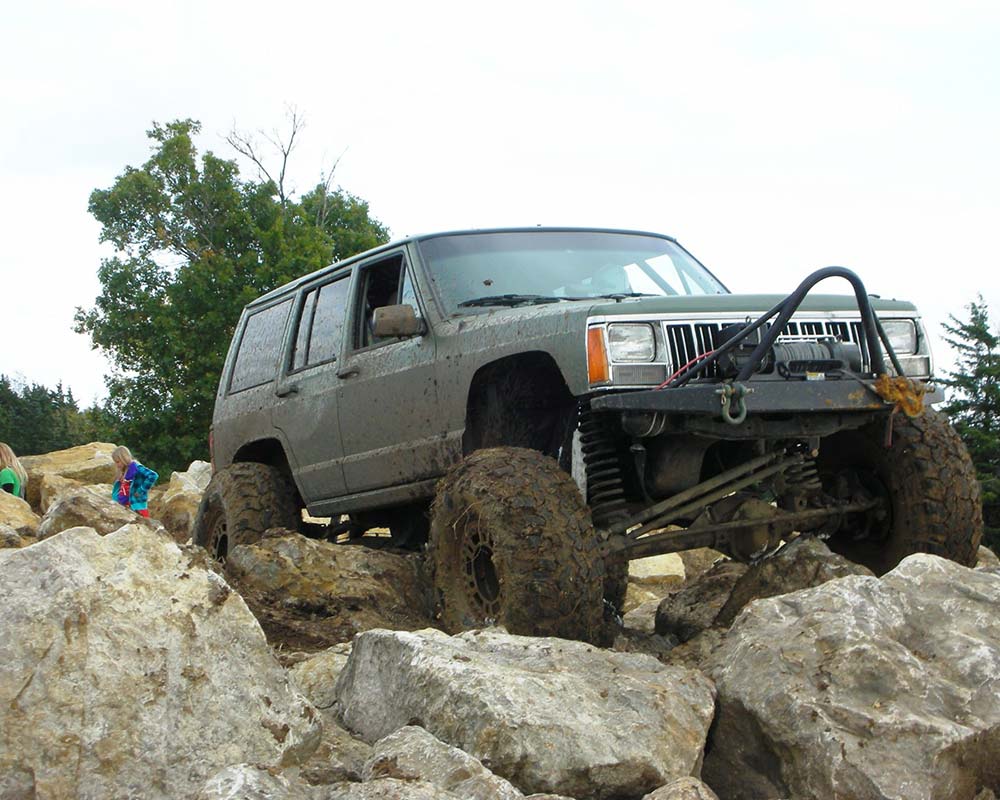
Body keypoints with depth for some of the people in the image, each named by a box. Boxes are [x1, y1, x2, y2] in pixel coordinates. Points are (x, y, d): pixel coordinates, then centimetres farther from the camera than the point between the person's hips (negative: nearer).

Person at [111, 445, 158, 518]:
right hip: (123, 507, 9)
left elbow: (153, 476, -23)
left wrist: (141, 491, -20)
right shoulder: (121, 472, 12)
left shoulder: (136, 468, -12)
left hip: (137, 507, -9)